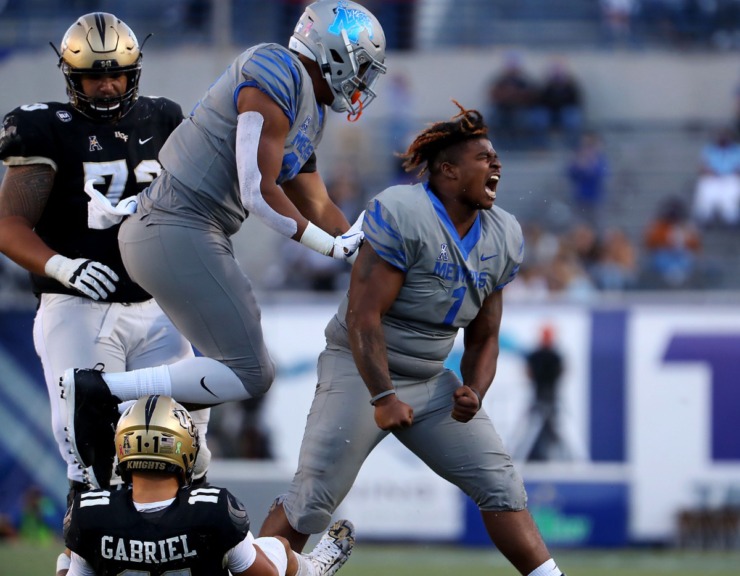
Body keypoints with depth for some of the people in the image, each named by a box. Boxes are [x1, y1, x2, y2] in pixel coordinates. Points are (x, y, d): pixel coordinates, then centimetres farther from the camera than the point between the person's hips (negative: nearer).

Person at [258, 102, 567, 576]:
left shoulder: (501, 238, 5)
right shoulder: (402, 215, -19)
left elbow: (483, 338, 13)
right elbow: (363, 315, -22)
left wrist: (473, 392, -6)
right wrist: (383, 397, -25)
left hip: (431, 380, 7)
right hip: (362, 371, -7)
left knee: (501, 484, 2)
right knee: (311, 501, -12)